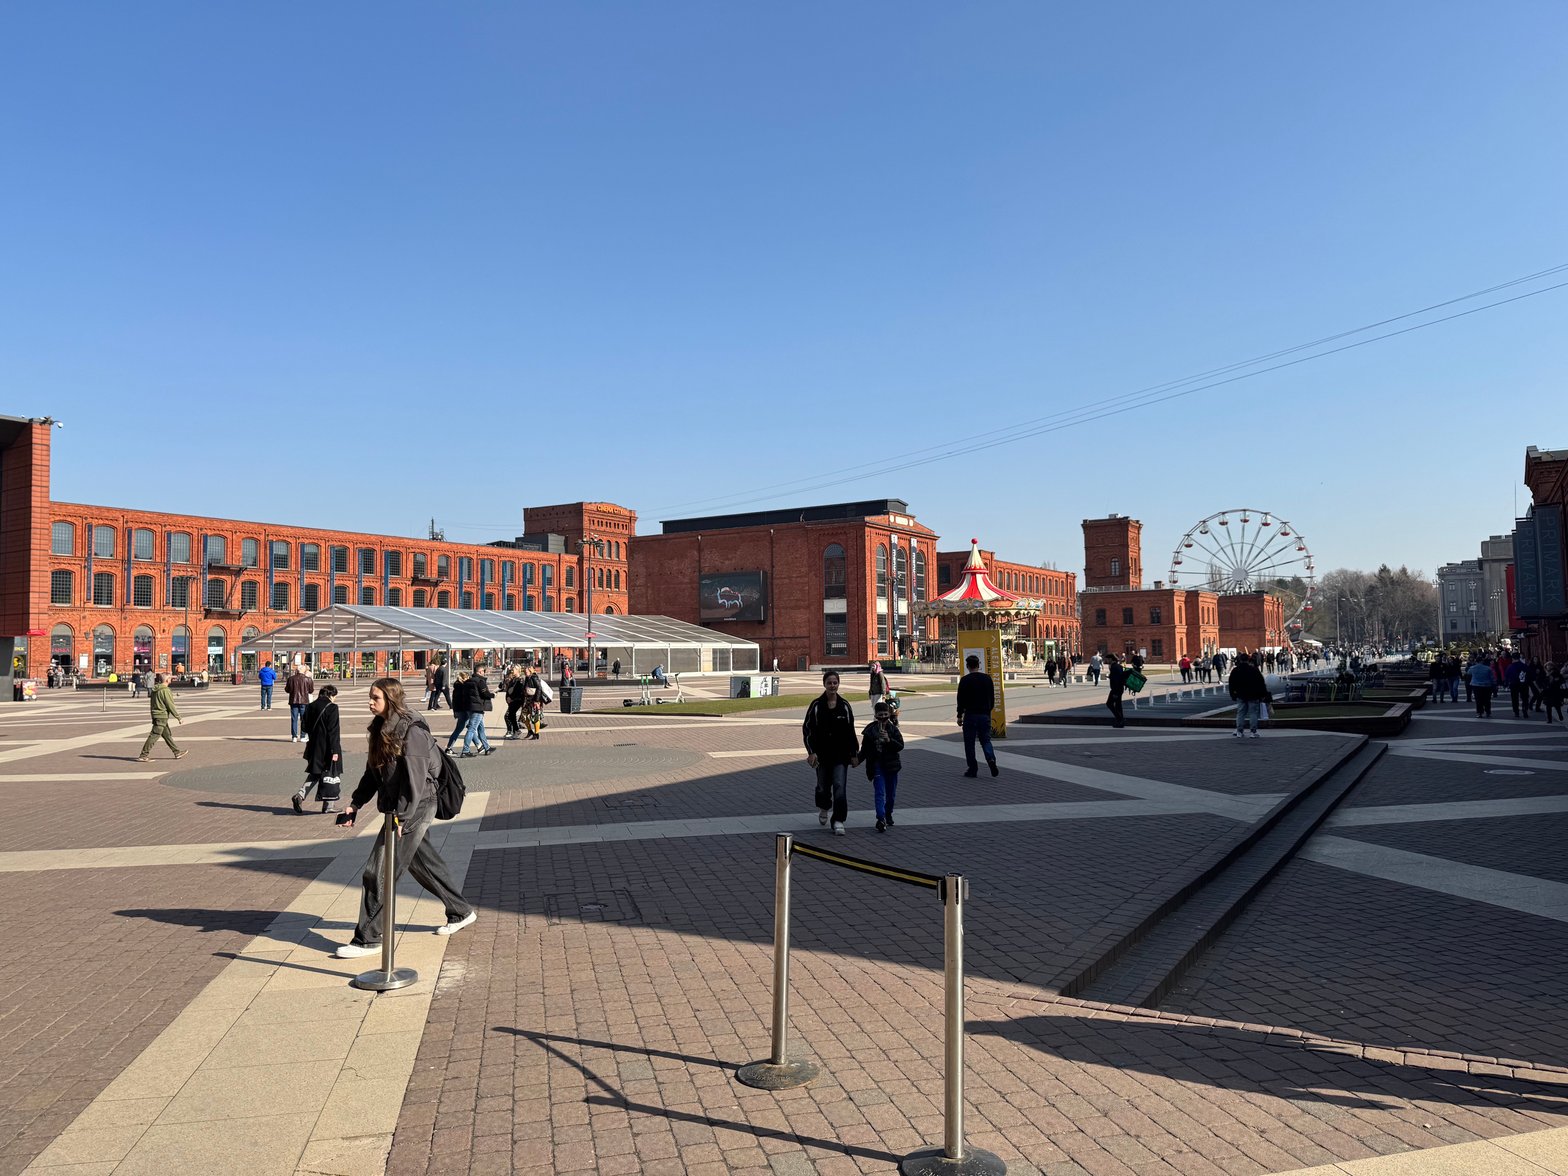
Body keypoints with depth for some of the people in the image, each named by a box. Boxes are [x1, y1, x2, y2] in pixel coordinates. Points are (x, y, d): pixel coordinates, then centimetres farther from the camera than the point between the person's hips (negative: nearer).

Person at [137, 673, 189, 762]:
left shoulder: (154, 691, 10)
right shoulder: (165, 691, -16)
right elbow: (170, 706, -15)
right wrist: (178, 718, -9)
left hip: (155, 715, 9)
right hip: (162, 717, -9)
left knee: (167, 735, 13)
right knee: (154, 736, -6)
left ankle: (177, 753, 20)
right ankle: (143, 756, -4)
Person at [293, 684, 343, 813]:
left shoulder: (311, 707, 5)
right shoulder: (332, 708, -14)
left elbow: (305, 726, 11)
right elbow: (333, 731, -17)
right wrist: (335, 750, -16)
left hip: (314, 746, 6)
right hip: (327, 748, -6)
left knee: (314, 773, 20)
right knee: (330, 773, 4)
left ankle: (301, 795, 1)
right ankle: (329, 805, 7)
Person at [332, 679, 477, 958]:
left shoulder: (412, 732, -18)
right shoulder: (381, 730, 10)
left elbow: (414, 779, -22)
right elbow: (372, 774, 16)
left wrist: (400, 817, -26)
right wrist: (354, 804, 8)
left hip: (415, 809, -9)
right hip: (399, 810, 9)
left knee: (378, 872, -7)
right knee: (424, 864, 19)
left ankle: (368, 939, 3)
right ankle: (461, 912, 34)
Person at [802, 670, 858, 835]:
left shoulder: (845, 705, 1)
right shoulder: (816, 705, -3)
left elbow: (851, 731, 7)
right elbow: (807, 729, -2)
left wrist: (854, 753, 6)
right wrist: (811, 752, -9)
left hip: (841, 754, 0)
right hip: (822, 753, 0)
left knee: (840, 786, -9)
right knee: (823, 785, 13)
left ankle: (838, 821, -3)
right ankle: (823, 808, 43)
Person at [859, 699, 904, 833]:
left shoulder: (893, 729, -2)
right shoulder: (870, 730, -2)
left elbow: (901, 746, -9)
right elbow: (864, 750, 4)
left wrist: (889, 740, -24)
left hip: (891, 765, 1)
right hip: (876, 765, -1)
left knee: (891, 793, 12)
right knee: (880, 793, -12)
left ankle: (888, 815, 34)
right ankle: (881, 819, -19)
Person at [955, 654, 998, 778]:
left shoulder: (965, 680, -8)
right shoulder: (987, 678, 5)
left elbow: (961, 699, -7)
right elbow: (992, 698, 11)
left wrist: (960, 716, 2)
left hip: (970, 715, -4)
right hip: (985, 715, 4)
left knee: (969, 743, 5)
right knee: (986, 740, 12)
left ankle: (972, 770, 6)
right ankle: (991, 759, -15)